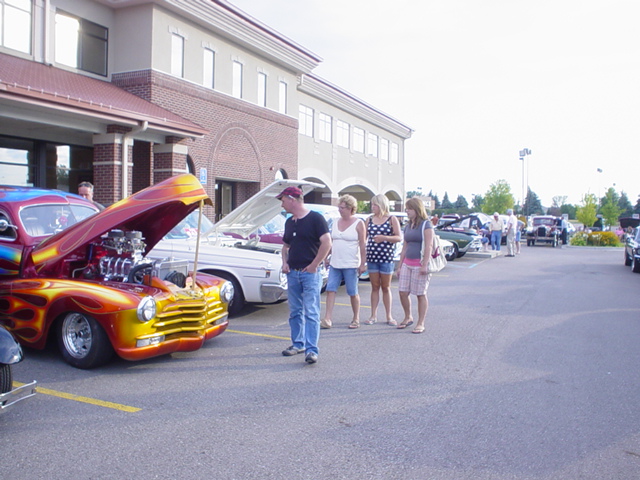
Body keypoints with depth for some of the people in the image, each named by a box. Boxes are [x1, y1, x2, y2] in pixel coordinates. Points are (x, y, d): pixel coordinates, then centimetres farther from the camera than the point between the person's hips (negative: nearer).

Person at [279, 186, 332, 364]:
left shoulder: (315, 218, -8)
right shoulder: (289, 222, 14)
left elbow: (327, 243, -14)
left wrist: (314, 265, -14)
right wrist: (285, 262, 5)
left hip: (310, 273, -7)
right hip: (292, 273, 7)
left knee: (311, 312, -8)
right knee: (295, 312, 13)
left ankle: (311, 350, -8)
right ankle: (298, 344, 24)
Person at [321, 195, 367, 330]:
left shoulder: (358, 224, -4)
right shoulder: (336, 222, 12)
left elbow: (362, 245, -7)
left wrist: (362, 264, -11)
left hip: (351, 265, -5)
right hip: (335, 264, 5)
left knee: (353, 293, 3)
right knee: (330, 290, -3)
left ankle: (356, 319, 17)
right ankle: (327, 320, -4)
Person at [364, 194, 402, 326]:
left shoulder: (392, 219, -2)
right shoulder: (369, 220, 7)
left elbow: (399, 237, -6)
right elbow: (364, 237, 8)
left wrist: (384, 237, -21)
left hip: (386, 257, -3)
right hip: (372, 257, 3)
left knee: (386, 288, 7)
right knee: (375, 287, 8)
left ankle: (389, 316, 16)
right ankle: (373, 316, 13)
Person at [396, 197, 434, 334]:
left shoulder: (426, 225, -7)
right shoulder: (408, 226, 14)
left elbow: (428, 246, -13)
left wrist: (425, 265, -19)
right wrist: (400, 265, 15)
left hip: (420, 264, -7)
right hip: (407, 264, 7)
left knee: (421, 294, 1)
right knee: (403, 292, 4)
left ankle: (421, 324, 10)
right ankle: (408, 318, 24)